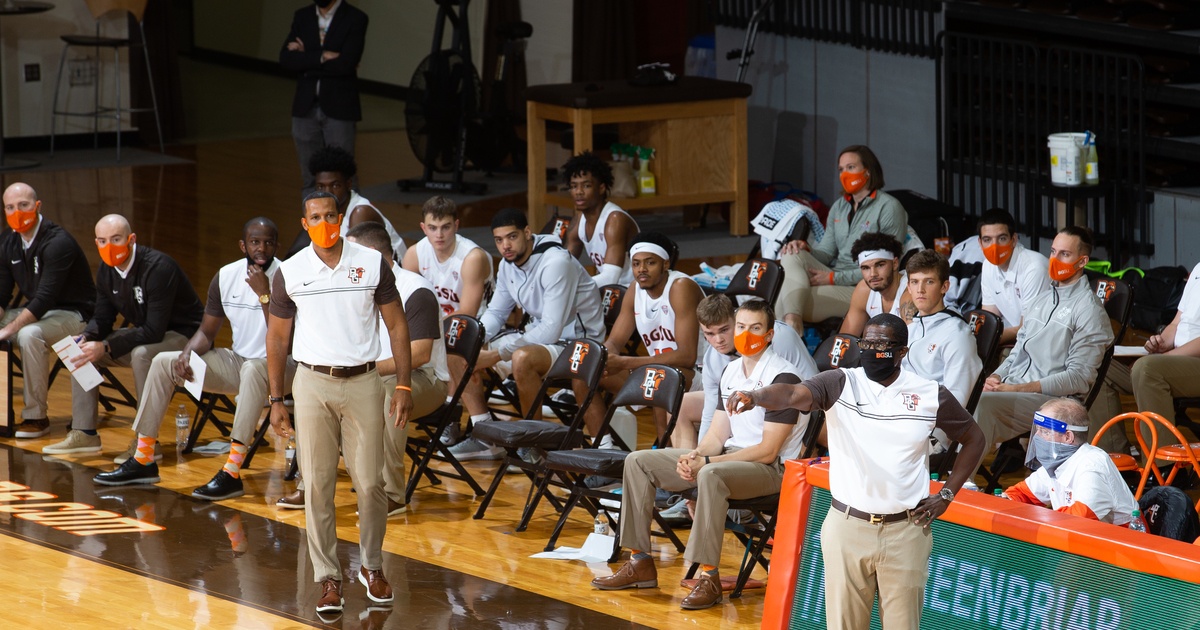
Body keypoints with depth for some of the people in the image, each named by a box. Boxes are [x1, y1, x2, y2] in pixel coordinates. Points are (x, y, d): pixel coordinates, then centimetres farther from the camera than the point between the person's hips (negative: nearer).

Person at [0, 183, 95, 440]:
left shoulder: (57, 242, -22)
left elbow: (45, 297, -28)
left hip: (74, 314, -9)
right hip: (36, 311, 9)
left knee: (29, 335, -35)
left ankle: (37, 416, -25)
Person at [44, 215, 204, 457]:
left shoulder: (158, 267, -27)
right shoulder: (107, 271, -2)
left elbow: (154, 331, -31)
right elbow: (102, 317, 5)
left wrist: (105, 347, -33)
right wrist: (86, 338, -19)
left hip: (183, 336, -9)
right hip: (144, 333, 9)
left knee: (142, 353, -37)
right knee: (82, 350, -1)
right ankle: (84, 432, 3)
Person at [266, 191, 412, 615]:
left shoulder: (372, 263, 1)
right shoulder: (289, 273, 2)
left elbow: (397, 325, 6)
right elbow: (277, 338, 9)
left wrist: (403, 386, -1)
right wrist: (276, 400, 5)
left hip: (363, 381, 0)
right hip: (313, 383, 0)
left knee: (370, 482, 0)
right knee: (317, 485, -1)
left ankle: (373, 567, 19)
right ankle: (328, 579, 5)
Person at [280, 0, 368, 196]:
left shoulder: (355, 19, -6)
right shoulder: (302, 17, 8)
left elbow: (346, 64, -18)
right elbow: (285, 59, -3)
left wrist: (306, 58, -9)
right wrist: (321, 57, -16)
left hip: (339, 108, -4)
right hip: (305, 107, 4)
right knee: (310, 180, 8)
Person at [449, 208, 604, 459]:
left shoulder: (556, 263, -23)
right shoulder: (509, 264, 3)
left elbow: (551, 331, -28)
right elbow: (495, 313, 16)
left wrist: (498, 353, -28)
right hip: (537, 337, 9)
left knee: (522, 359, -38)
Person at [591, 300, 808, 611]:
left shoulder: (782, 378, -15)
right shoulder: (732, 370, 11)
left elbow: (768, 451, -19)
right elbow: (718, 434, 12)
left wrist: (705, 463, -21)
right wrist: (695, 455, -12)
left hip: (770, 468, -9)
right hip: (729, 458, 9)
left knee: (711, 476, -41)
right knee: (638, 462, 2)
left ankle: (709, 576, -37)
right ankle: (640, 562, 3)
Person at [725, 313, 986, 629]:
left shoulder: (931, 395, 0)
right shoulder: (840, 384, -4)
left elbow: (974, 439, 13)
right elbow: (792, 394, -23)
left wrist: (946, 495, 5)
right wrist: (754, 396, -44)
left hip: (905, 531, 0)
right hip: (846, 527, 0)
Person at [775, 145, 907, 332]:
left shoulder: (889, 208, -6)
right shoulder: (839, 207, 19)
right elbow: (826, 252, 16)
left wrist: (834, 278, -17)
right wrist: (805, 247, -10)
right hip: (835, 279, 8)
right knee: (792, 255, -24)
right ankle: (792, 322, -42)